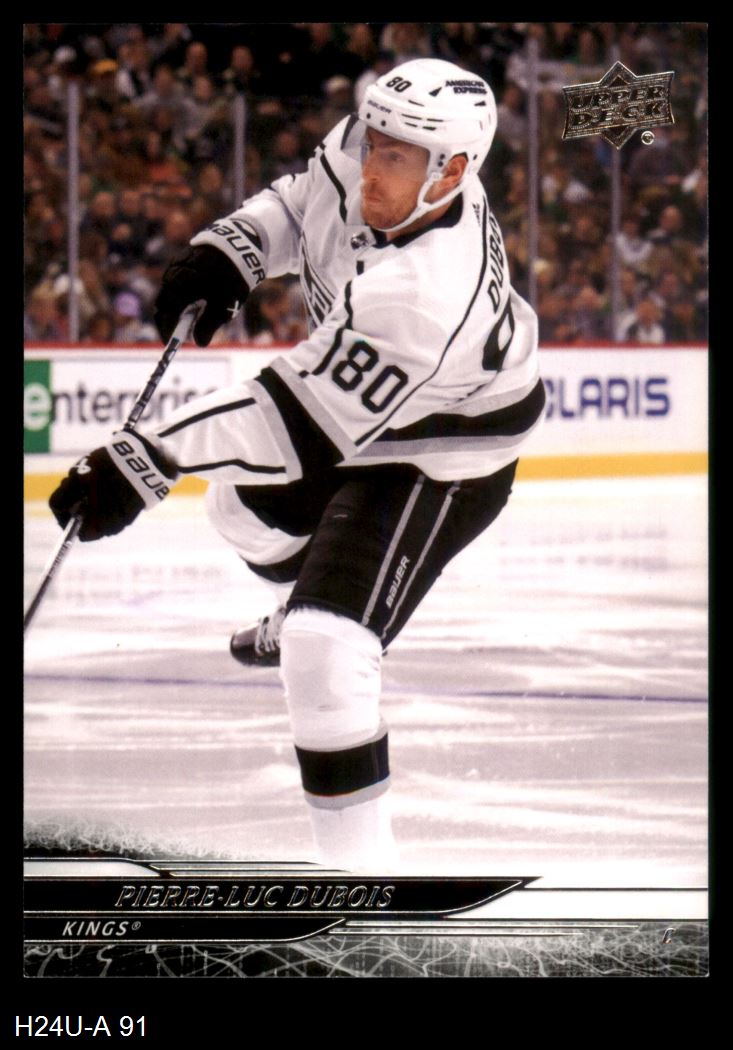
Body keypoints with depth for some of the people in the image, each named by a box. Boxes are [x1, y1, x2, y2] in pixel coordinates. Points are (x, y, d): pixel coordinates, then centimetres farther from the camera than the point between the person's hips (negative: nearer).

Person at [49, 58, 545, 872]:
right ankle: (312, 602, 64)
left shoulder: (425, 299, -43)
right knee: (244, 501, 31)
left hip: (439, 460, -9)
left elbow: (295, 422, -40)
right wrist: (230, 250, -12)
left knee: (323, 645, -24)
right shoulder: (369, 150, -20)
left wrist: (143, 467, -39)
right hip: (359, 398, 9)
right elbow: (307, 198, 6)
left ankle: (361, 872, -21)